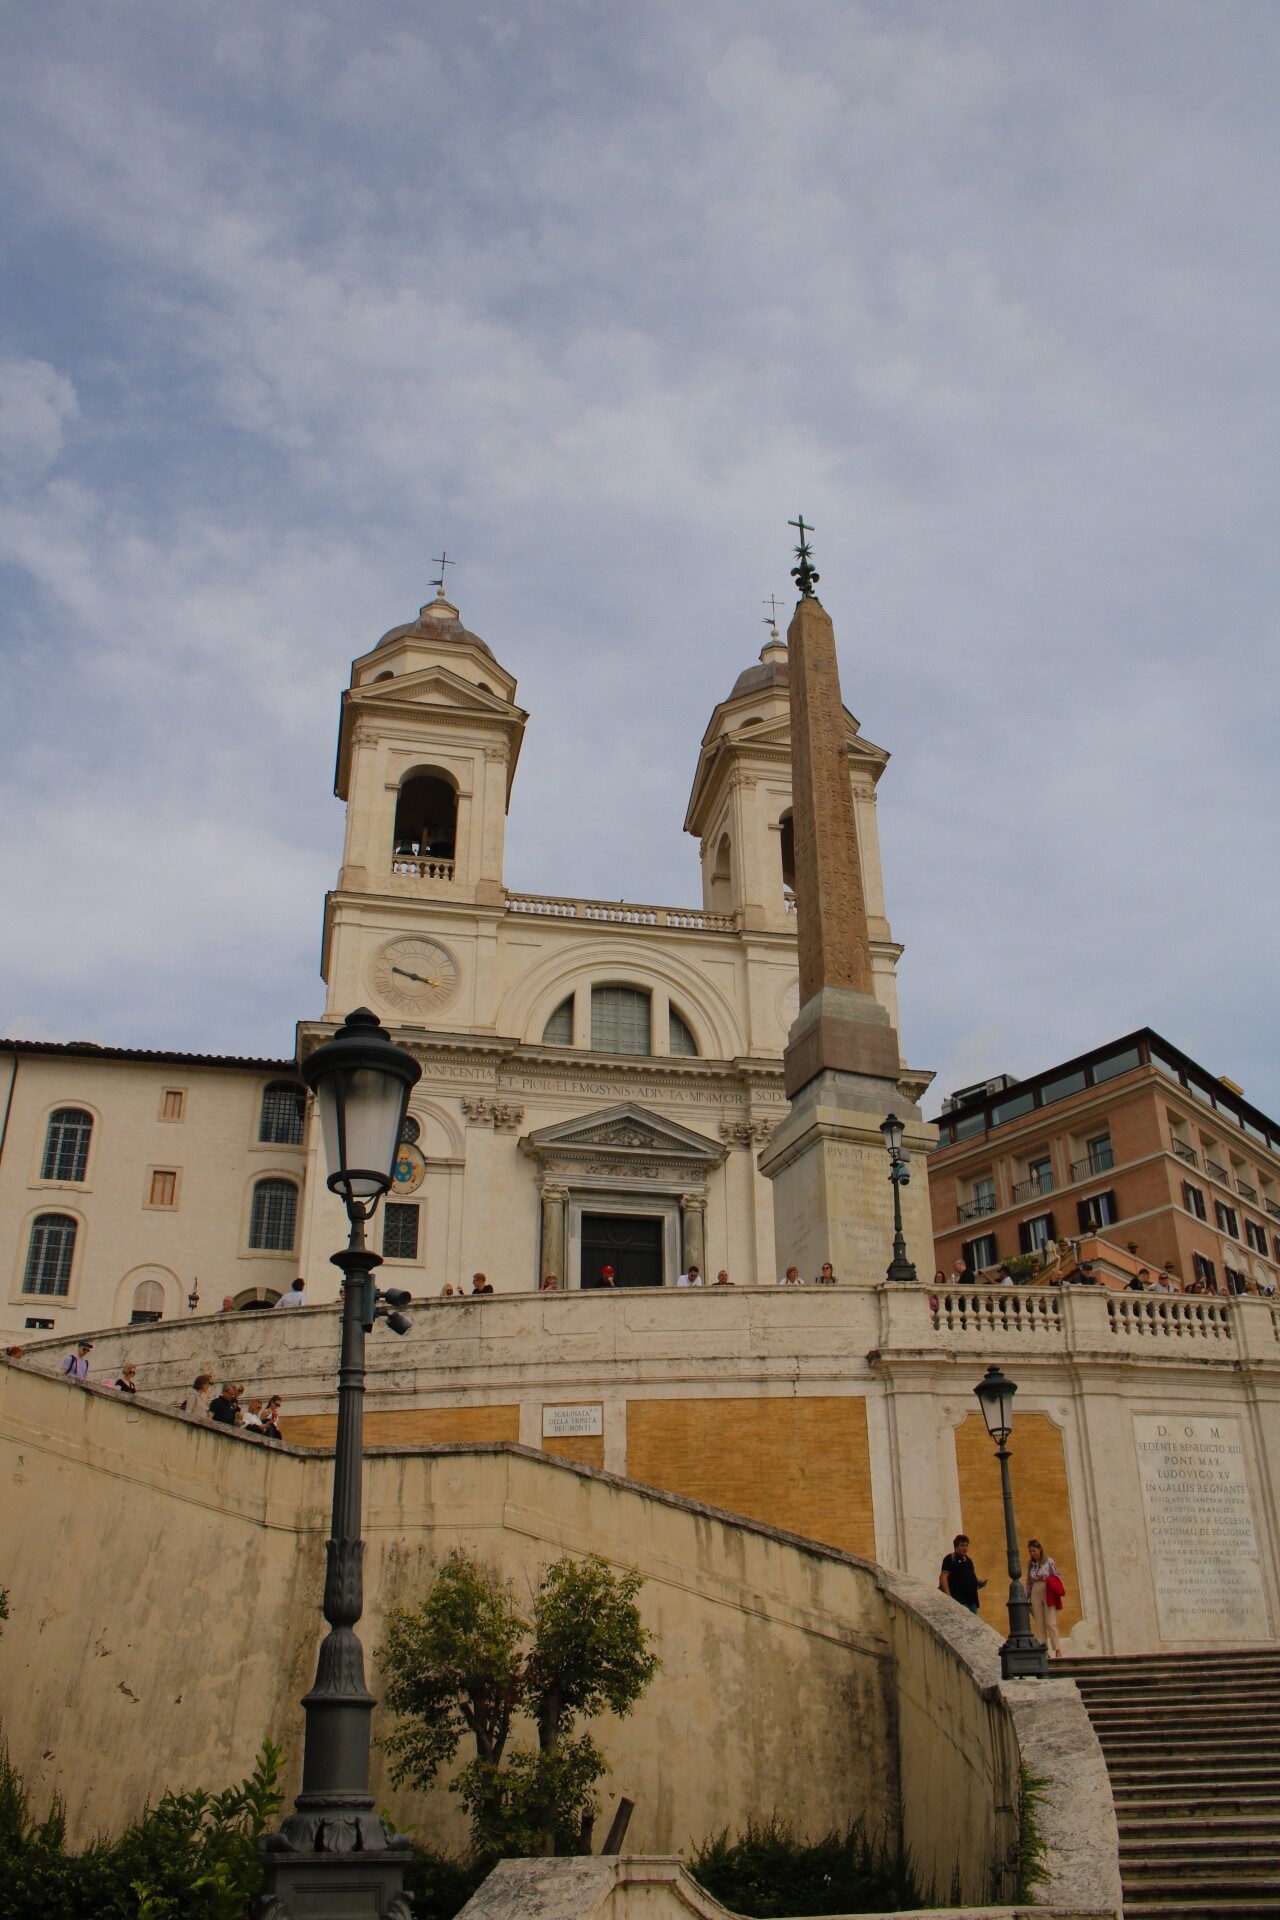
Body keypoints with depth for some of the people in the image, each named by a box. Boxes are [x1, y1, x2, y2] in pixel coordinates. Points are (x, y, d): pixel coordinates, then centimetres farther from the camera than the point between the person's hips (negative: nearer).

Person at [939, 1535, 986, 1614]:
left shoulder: (968, 1560, 18)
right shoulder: (950, 1559, -6)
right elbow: (943, 1577, -15)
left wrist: (979, 1582, 7)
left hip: (972, 1600, 8)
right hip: (959, 1601, -8)